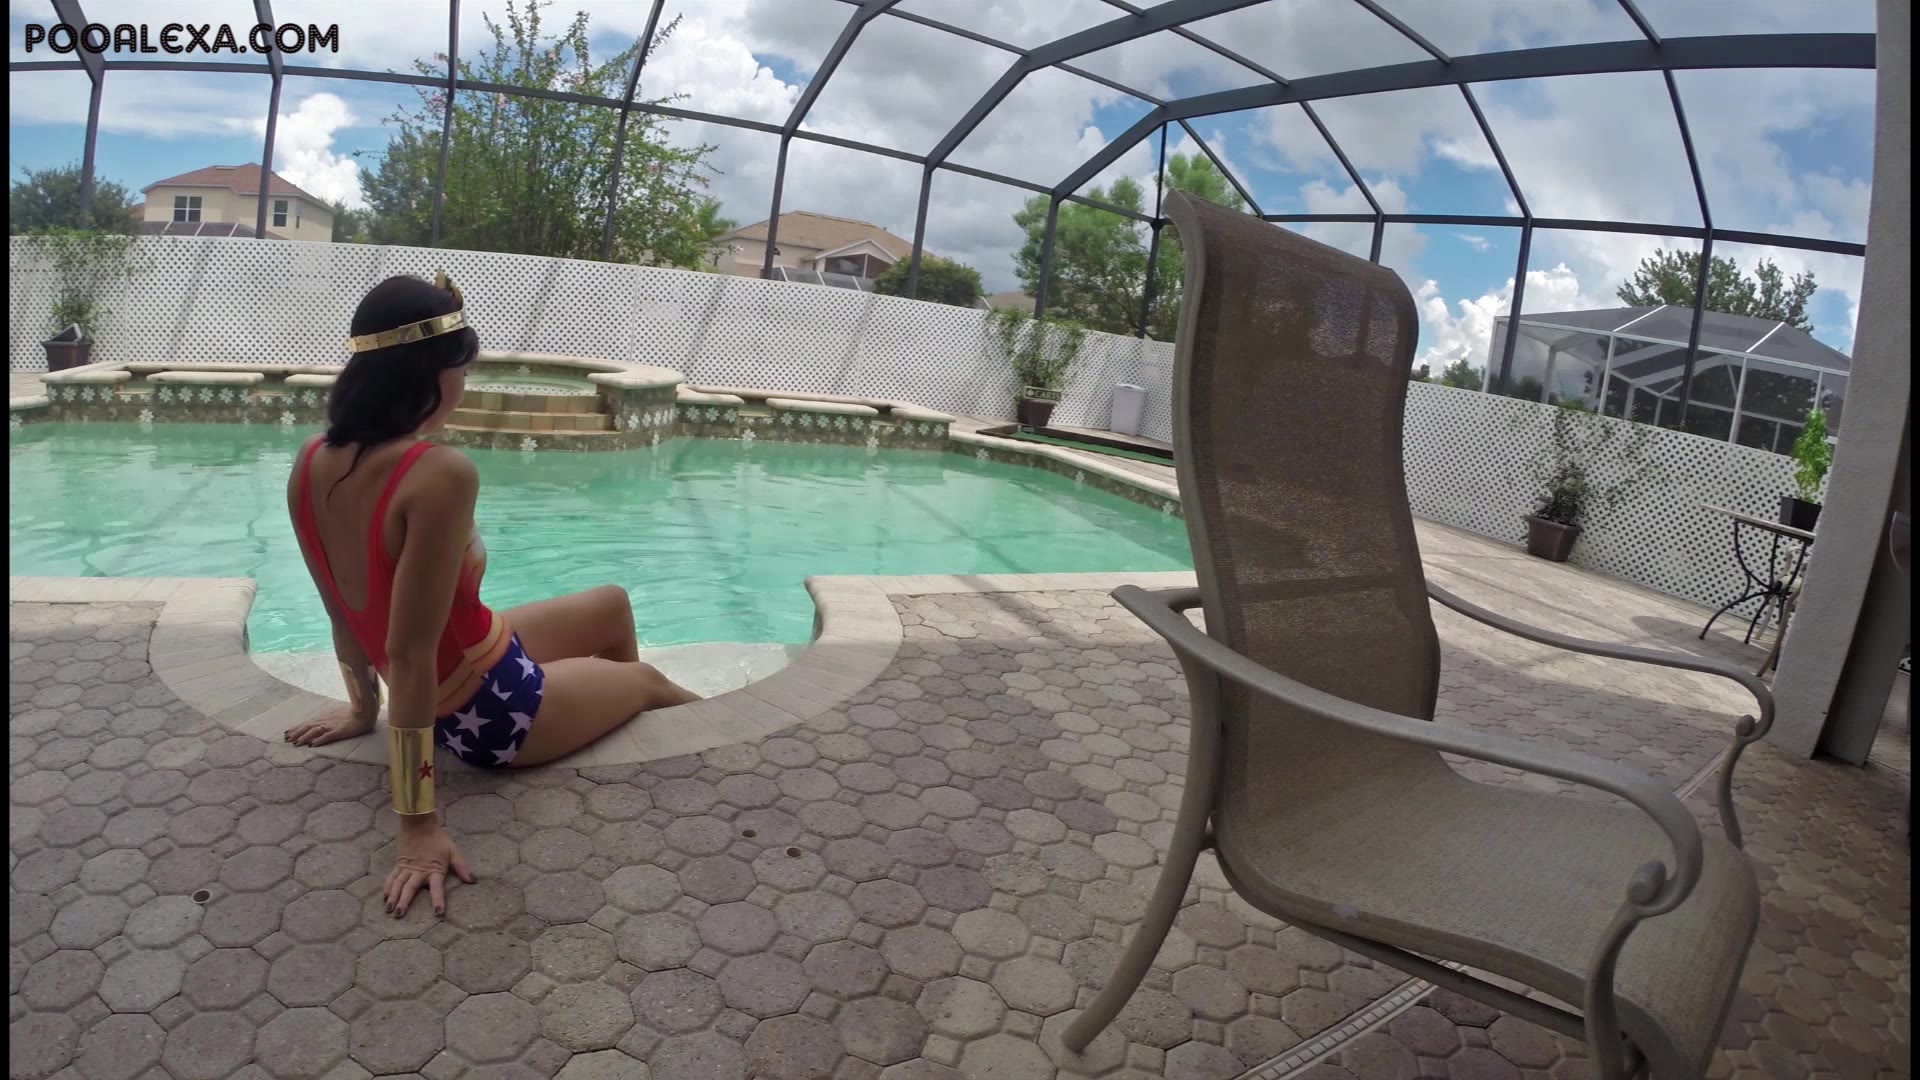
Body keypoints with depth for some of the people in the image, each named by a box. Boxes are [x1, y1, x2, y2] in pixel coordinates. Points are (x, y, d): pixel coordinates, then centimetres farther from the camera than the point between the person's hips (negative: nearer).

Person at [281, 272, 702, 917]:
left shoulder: (312, 466, -8)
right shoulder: (440, 475, -33)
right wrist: (418, 825, -27)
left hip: (453, 676, 8)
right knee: (645, 680, 23)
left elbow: (345, 612, 4)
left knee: (613, 604, 28)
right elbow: (410, 654, -33)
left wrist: (364, 706, 18)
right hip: (489, 709, -7)